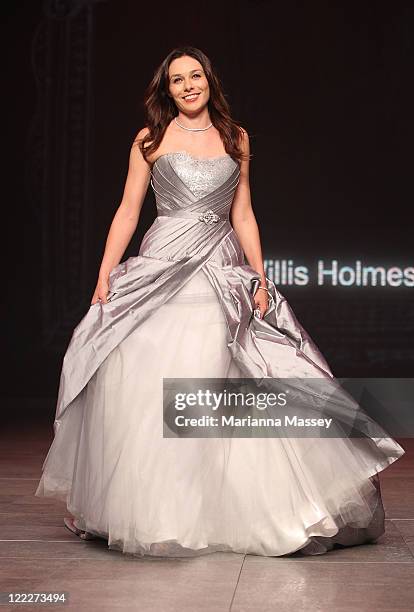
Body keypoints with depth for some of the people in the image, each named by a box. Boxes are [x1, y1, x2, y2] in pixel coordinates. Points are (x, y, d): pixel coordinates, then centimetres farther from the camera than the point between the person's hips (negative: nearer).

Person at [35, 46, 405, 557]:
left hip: (222, 275, 2)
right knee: (149, 390, -6)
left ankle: (225, 511, 6)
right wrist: (104, 279, -2)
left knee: (229, 391, -4)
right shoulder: (150, 140, 7)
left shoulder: (236, 139, 12)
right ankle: (151, 510, 7)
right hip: (162, 270, -1)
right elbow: (128, 211, 5)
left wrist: (260, 279, 4)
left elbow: (243, 215, 12)